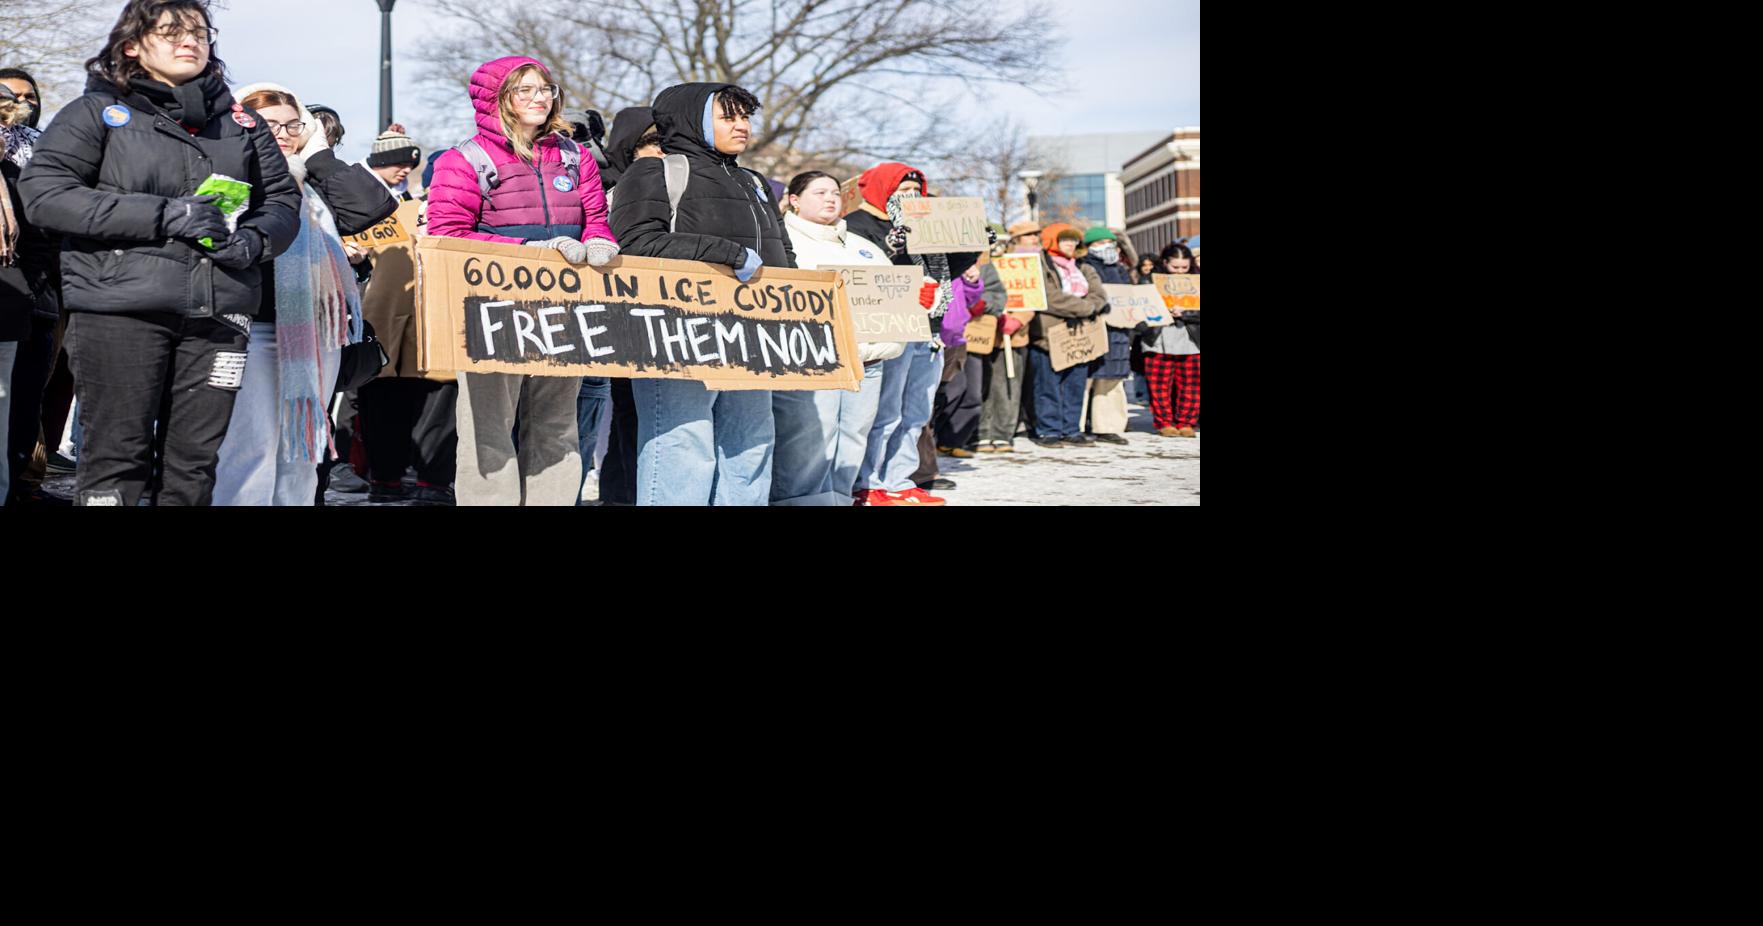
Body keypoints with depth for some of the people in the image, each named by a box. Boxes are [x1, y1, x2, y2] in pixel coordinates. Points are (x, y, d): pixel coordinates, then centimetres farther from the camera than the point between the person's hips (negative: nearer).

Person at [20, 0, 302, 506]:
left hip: (218, 313, 4)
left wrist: (252, 241, -5)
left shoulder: (241, 122, 16)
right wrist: (162, 215, -14)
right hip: (121, 309, -3)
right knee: (117, 457, -3)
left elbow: (282, 199, 19)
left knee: (195, 463, 6)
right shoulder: (99, 111, 4)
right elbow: (43, 192, -6)